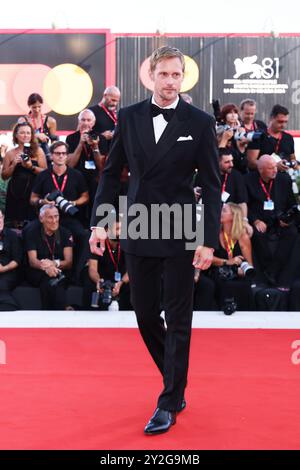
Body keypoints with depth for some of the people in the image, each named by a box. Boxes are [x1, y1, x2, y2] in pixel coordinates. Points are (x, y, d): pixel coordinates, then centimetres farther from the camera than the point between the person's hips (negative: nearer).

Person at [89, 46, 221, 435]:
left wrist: (209, 241, -10)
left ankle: (169, 403, 14)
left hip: (179, 235, -3)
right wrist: (99, 222, -1)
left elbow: (211, 185, -4)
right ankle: (175, 381, 32)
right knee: (145, 314, 11)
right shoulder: (129, 117, 4)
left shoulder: (200, 122, -4)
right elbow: (111, 173, 8)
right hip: (138, 232, 3)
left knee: (178, 319, 3)